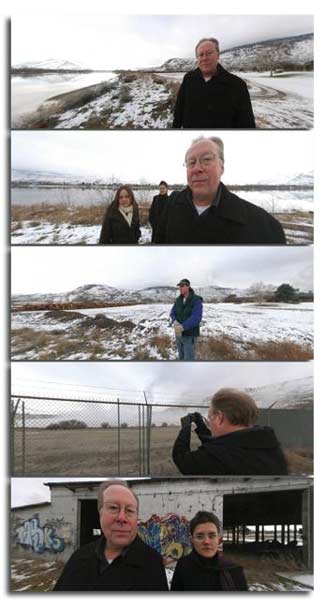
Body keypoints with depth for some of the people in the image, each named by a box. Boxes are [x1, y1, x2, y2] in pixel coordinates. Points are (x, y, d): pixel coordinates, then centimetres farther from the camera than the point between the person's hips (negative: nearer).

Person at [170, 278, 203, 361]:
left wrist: (182, 327, -37)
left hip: (190, 335, -6)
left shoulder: (197, 300, -18)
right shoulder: (178, 300, 3)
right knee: (182, 358, 15)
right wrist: (175, 323, -23)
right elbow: (173, 314, 1)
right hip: (179, 334, 6)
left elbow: (196, 318, -29)